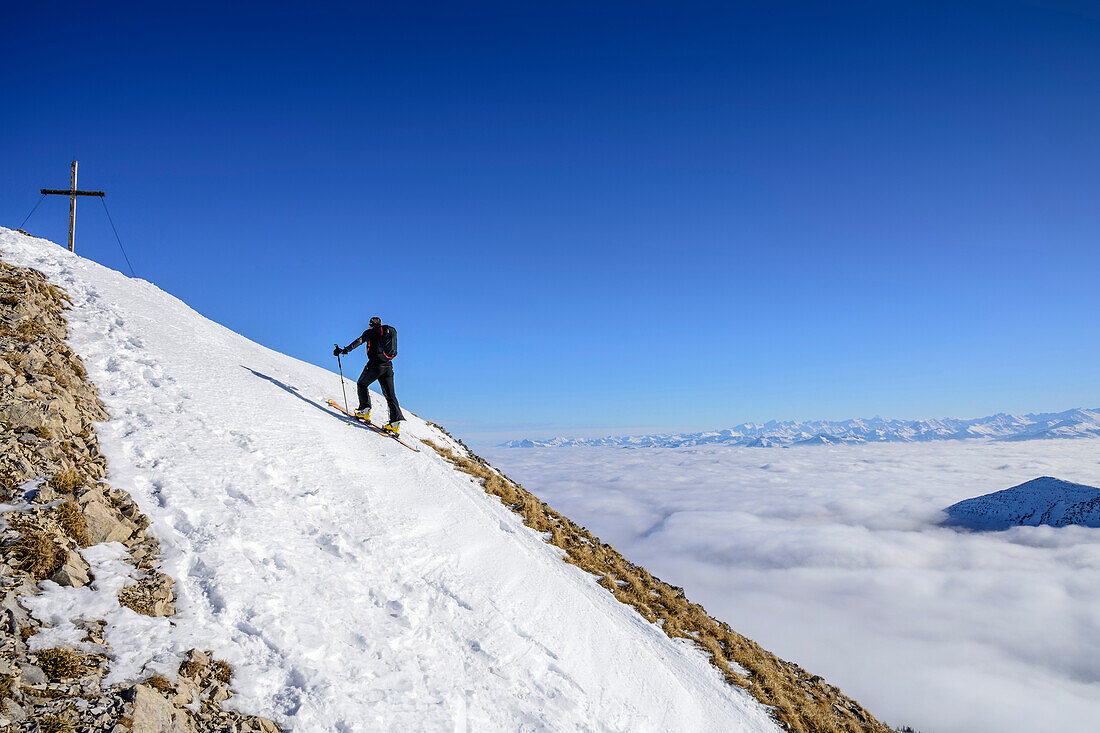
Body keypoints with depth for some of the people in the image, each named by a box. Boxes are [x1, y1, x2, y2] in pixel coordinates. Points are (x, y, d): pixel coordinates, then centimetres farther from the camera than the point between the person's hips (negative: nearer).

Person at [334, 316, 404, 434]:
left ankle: (365, 409, 0)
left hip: (375, 364, -5)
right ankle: (395, 420, -9)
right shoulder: (389, 332, 23)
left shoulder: (371, 332, 5)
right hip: (388, 366, 5)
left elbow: (359, 341, -10)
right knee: (389, 393, 3)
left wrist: (345, 350, -16)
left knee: (362, 384, 16)